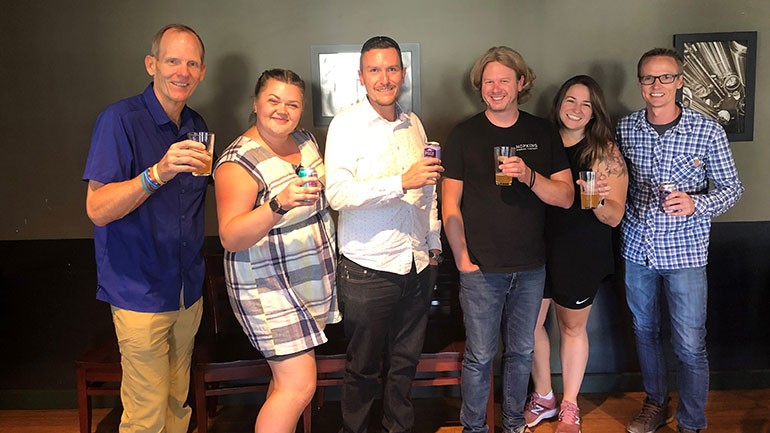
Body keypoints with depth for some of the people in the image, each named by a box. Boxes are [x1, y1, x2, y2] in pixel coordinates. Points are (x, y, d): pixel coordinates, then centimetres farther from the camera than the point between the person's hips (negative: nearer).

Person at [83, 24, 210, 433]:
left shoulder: (196, 126, 8)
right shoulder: (120, 119, -13)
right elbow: (98, 210, -20)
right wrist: (157, 173, -33)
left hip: (188, 288, 6)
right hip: (141, 292, -6)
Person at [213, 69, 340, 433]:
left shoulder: (304, 140, 5)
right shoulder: (240, 161, -18)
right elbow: (230, 238, -26)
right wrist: (280, 204, -39)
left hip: (313, 278, 8)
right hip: (268, 284, -7)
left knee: (288, 376, 15)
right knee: (300, 385, -8)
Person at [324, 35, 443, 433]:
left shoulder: (413, 124, 11)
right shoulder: (346, 124, -8)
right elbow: (338, 193, -21)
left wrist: (434, 244, 21)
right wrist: (402, 182, -27)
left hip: (417, 265, 6)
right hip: (368, 269, -5)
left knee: (406, 360, 17)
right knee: (364, 367, 8)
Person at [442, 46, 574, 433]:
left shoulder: (543, 133, 5)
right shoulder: (463, 135, -2)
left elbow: (566, 197, 0)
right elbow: (450, 204, -3)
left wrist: (529, 176, -17)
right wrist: (462, 259, -7)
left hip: (530, 268, 3)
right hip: (481, 269, -2)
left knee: (521, 351, 15)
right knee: (480, 355, 5)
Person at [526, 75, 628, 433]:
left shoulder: (605, 153, -7)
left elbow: (614, 217, -10)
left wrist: (599, 200, -28)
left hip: (581, 254, -2)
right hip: (538, 247, 3)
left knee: (572, 328, 12)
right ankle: (543, 398, 31)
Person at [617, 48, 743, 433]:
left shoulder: (708, 132, -10)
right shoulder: (625, 128, -1)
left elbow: (732, 188, -4)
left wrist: (696, 204, -22)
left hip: (684, 253, -3)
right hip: (637, 248, 4)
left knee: (690, 347, 4)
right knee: (644, 331, 18)